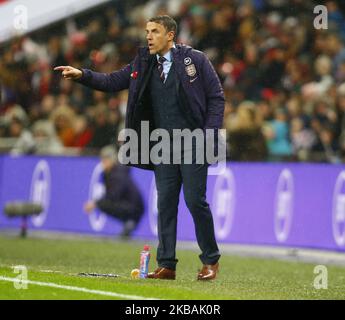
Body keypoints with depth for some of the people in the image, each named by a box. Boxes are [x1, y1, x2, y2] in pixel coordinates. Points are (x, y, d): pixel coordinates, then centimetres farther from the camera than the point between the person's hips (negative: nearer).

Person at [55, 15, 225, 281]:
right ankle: (167, 265, 8)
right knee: (165, 203, 4)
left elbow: (216, 97, -3)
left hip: (193, 145, -5)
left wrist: (209, 134, -10)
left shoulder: (195, 60, -3)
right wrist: (82, 75, -7)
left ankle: (211, 261, 9)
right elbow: (113, 81, 9)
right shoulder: (144, 65, 10)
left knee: (195, 201, -5)